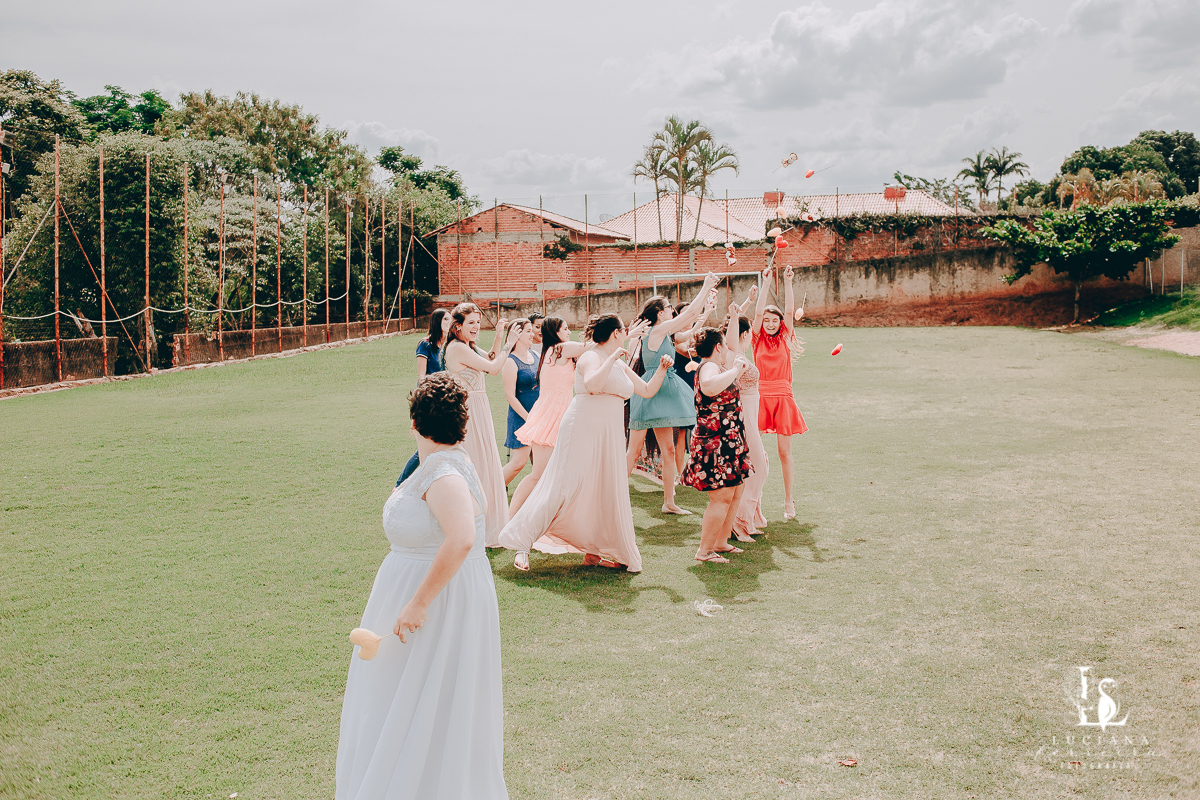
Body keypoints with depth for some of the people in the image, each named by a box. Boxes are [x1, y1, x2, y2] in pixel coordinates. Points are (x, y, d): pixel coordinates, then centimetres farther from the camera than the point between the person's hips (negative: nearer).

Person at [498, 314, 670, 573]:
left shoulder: (621, 365, 16)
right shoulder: (591, 358, -9)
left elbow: (647, 391, 20)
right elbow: (593, 385, -30)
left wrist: (662, 369, 7)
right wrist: (612, 358, -28)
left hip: (610, 436, 9)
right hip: (583, 431, -8)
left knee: (607, 492, 6)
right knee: (562, 488, -9)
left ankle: (594, 551, 16)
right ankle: (523, 544, -1)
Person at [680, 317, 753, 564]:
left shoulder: (716, 365, 15)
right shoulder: (709, 368, -17)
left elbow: (732, 345, 36)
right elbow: (710, 387, -42)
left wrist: (733, 319, 33)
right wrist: (735, 370, -31)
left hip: (728, 443, 11)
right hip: (716, 443, -11)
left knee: (735, 493, 15)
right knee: (722, 497, -9)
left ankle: (721, 542, 26)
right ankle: (704, 550, -3)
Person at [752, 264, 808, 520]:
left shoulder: (785, 339, 8)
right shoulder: (758, 340, 6)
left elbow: (790, 311, -4)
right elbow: (758, 312, -6)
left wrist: (788, 283, -11)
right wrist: (766, 283, -11)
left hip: (782, 397, 0)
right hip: (760, 396, 0)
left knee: (784, 451, 2)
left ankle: (788, 501, 12)